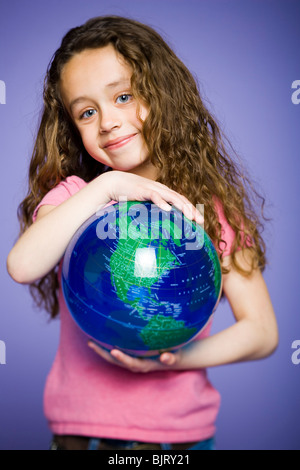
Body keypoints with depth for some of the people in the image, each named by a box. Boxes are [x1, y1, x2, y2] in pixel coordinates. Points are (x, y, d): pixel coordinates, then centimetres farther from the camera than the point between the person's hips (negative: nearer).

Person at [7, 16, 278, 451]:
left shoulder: (210, 205, -6)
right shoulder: (72, 195, -5)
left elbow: (263, 331, -6)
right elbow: (22, 266, -24)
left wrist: (176, 358, -20)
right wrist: (105, 186, -26)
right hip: (79, 427, 1)